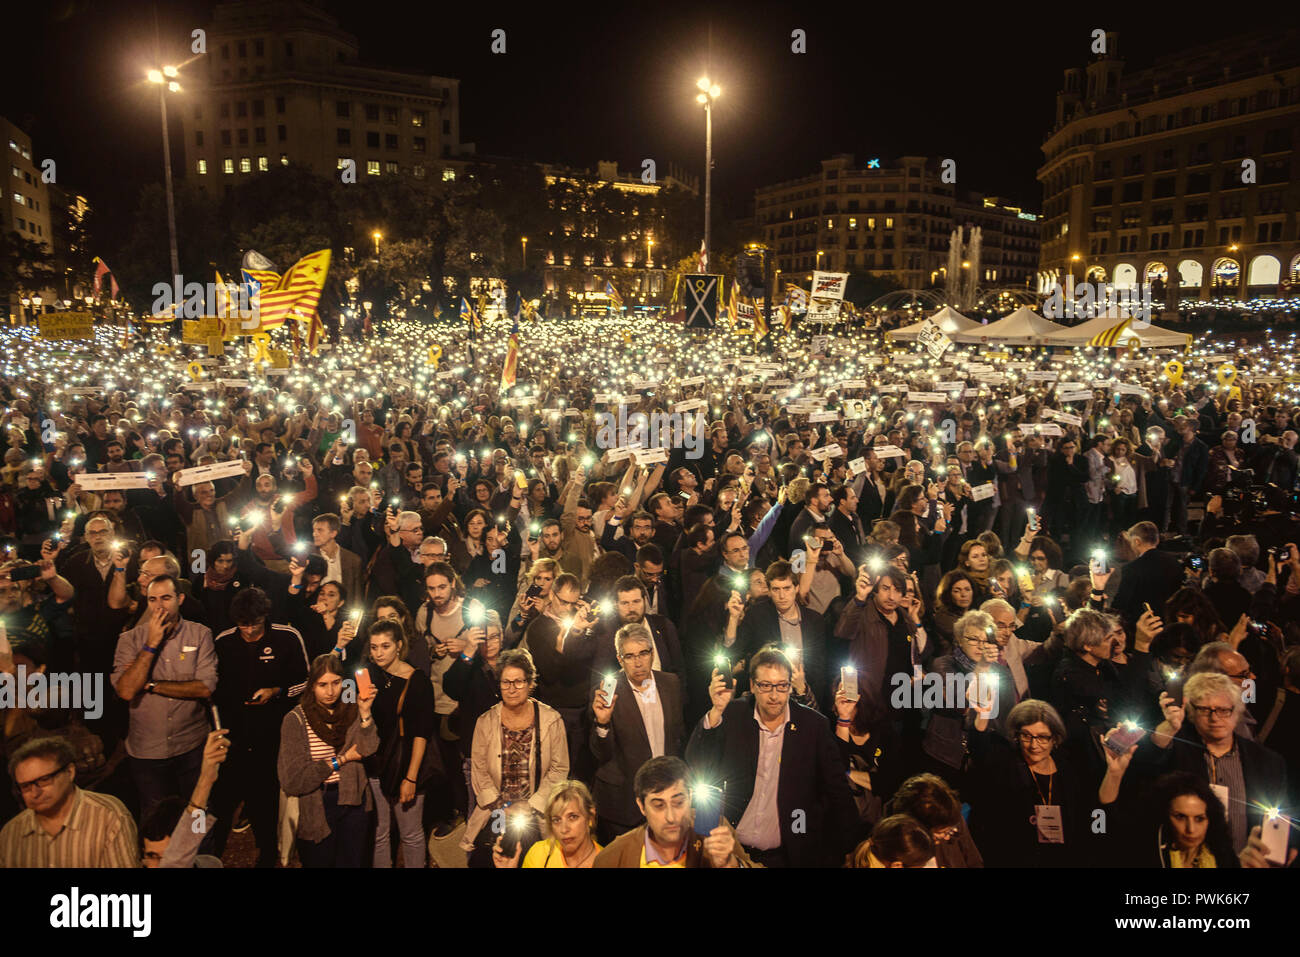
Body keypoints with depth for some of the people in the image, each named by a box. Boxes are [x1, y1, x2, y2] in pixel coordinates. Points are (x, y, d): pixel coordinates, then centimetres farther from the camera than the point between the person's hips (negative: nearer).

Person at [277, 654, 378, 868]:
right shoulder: (296, 719, -11)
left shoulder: (351, 712, -1)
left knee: (351, 861, 17)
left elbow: (368, 750, -14)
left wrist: (365, 712, -22)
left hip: (352, 802, 3)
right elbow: (293, 780, -15)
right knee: (319, 861, 13)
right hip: (315, 807, -3)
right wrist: (341, 760, -13)